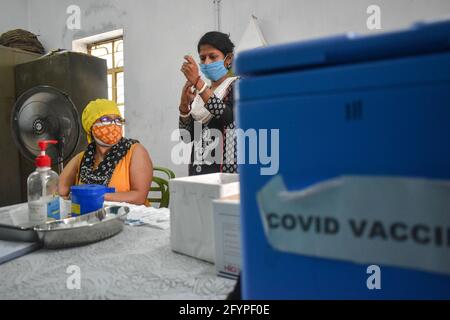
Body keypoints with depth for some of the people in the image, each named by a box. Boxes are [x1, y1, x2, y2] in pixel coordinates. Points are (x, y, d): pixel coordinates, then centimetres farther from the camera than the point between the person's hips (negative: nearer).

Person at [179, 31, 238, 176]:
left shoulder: (238, 85, -3)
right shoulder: (198, 93, 12)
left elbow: (225, 116, -24)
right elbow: (187, 136, 6)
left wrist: (197, 82, -24)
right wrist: (184, 105, -8)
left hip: (226, 170, -5)